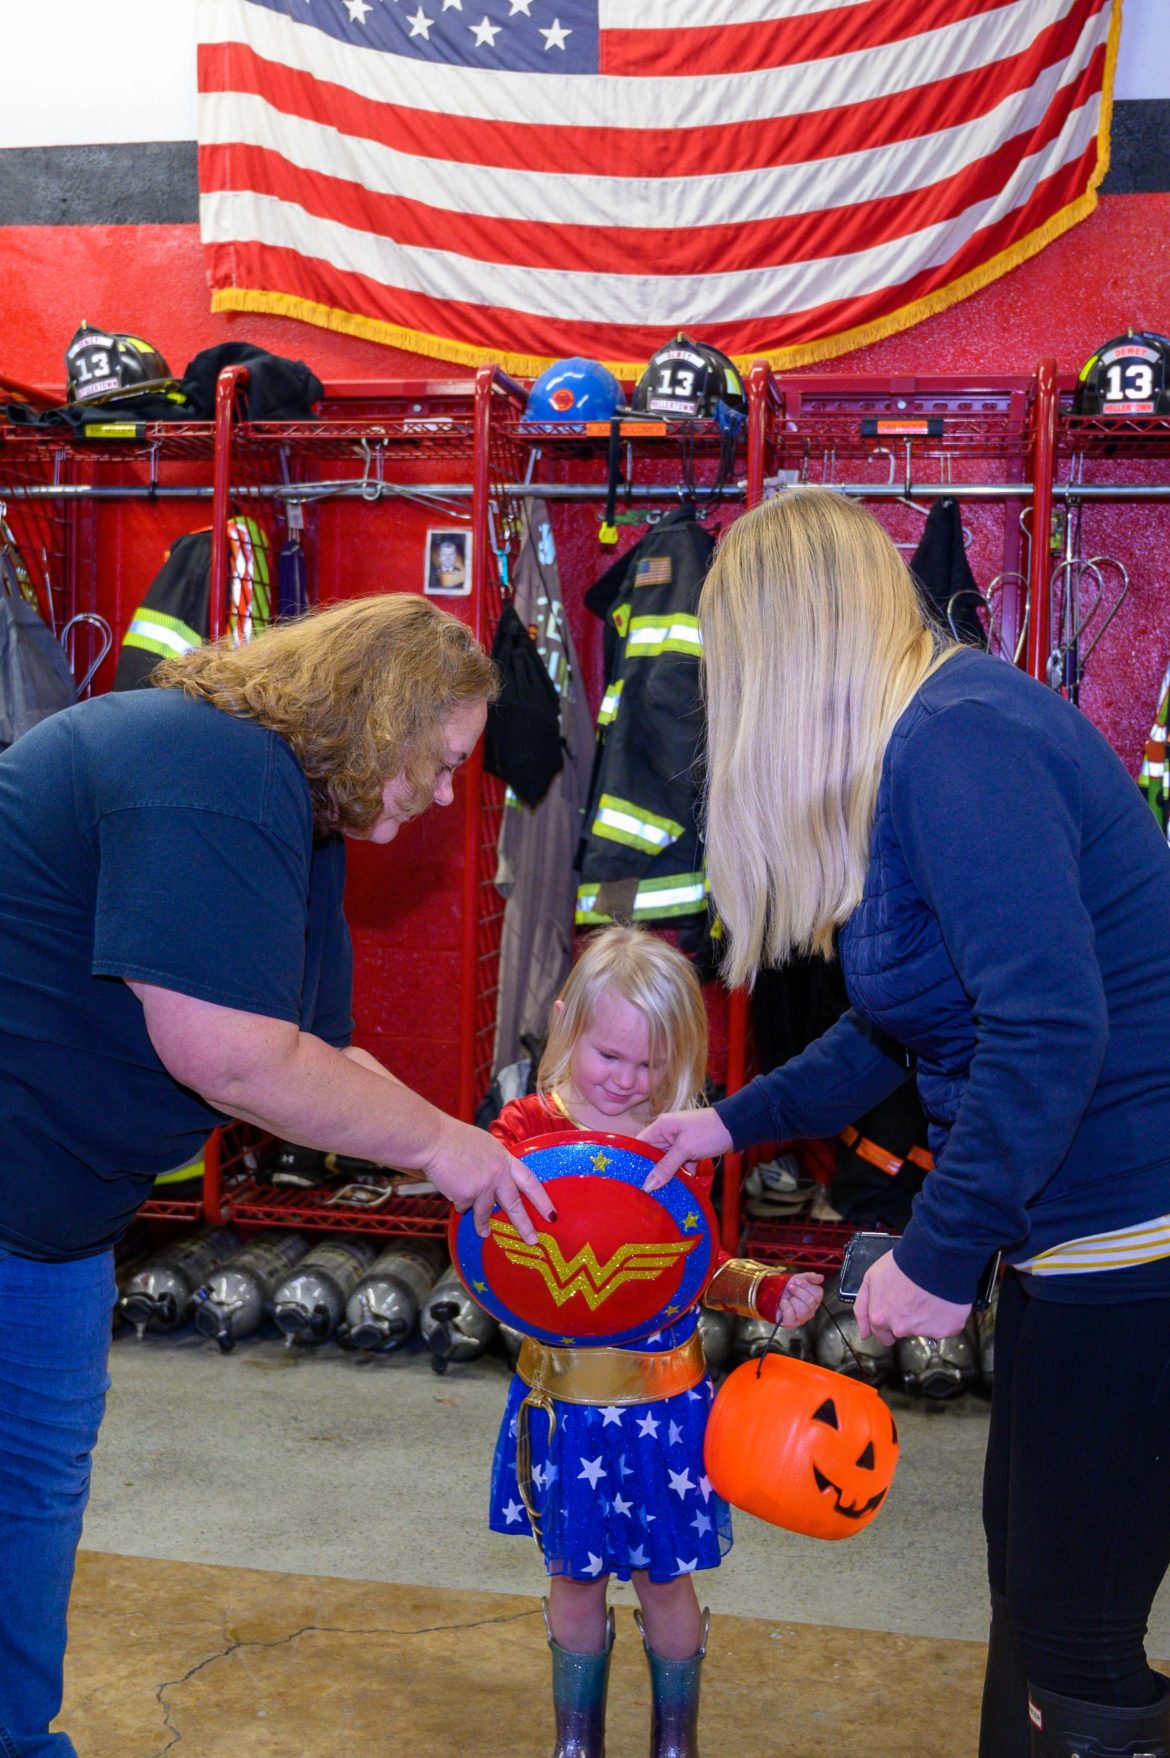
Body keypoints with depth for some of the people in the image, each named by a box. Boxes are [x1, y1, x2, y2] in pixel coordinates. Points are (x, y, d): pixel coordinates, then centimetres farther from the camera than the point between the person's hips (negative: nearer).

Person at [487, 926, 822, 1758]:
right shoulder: (526, 1131, -7)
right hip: (563, 1398, 0)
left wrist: (768, 1290, -13)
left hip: (663, 1398, 0)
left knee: (665, 1576, 13)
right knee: (576, 1573, 15)